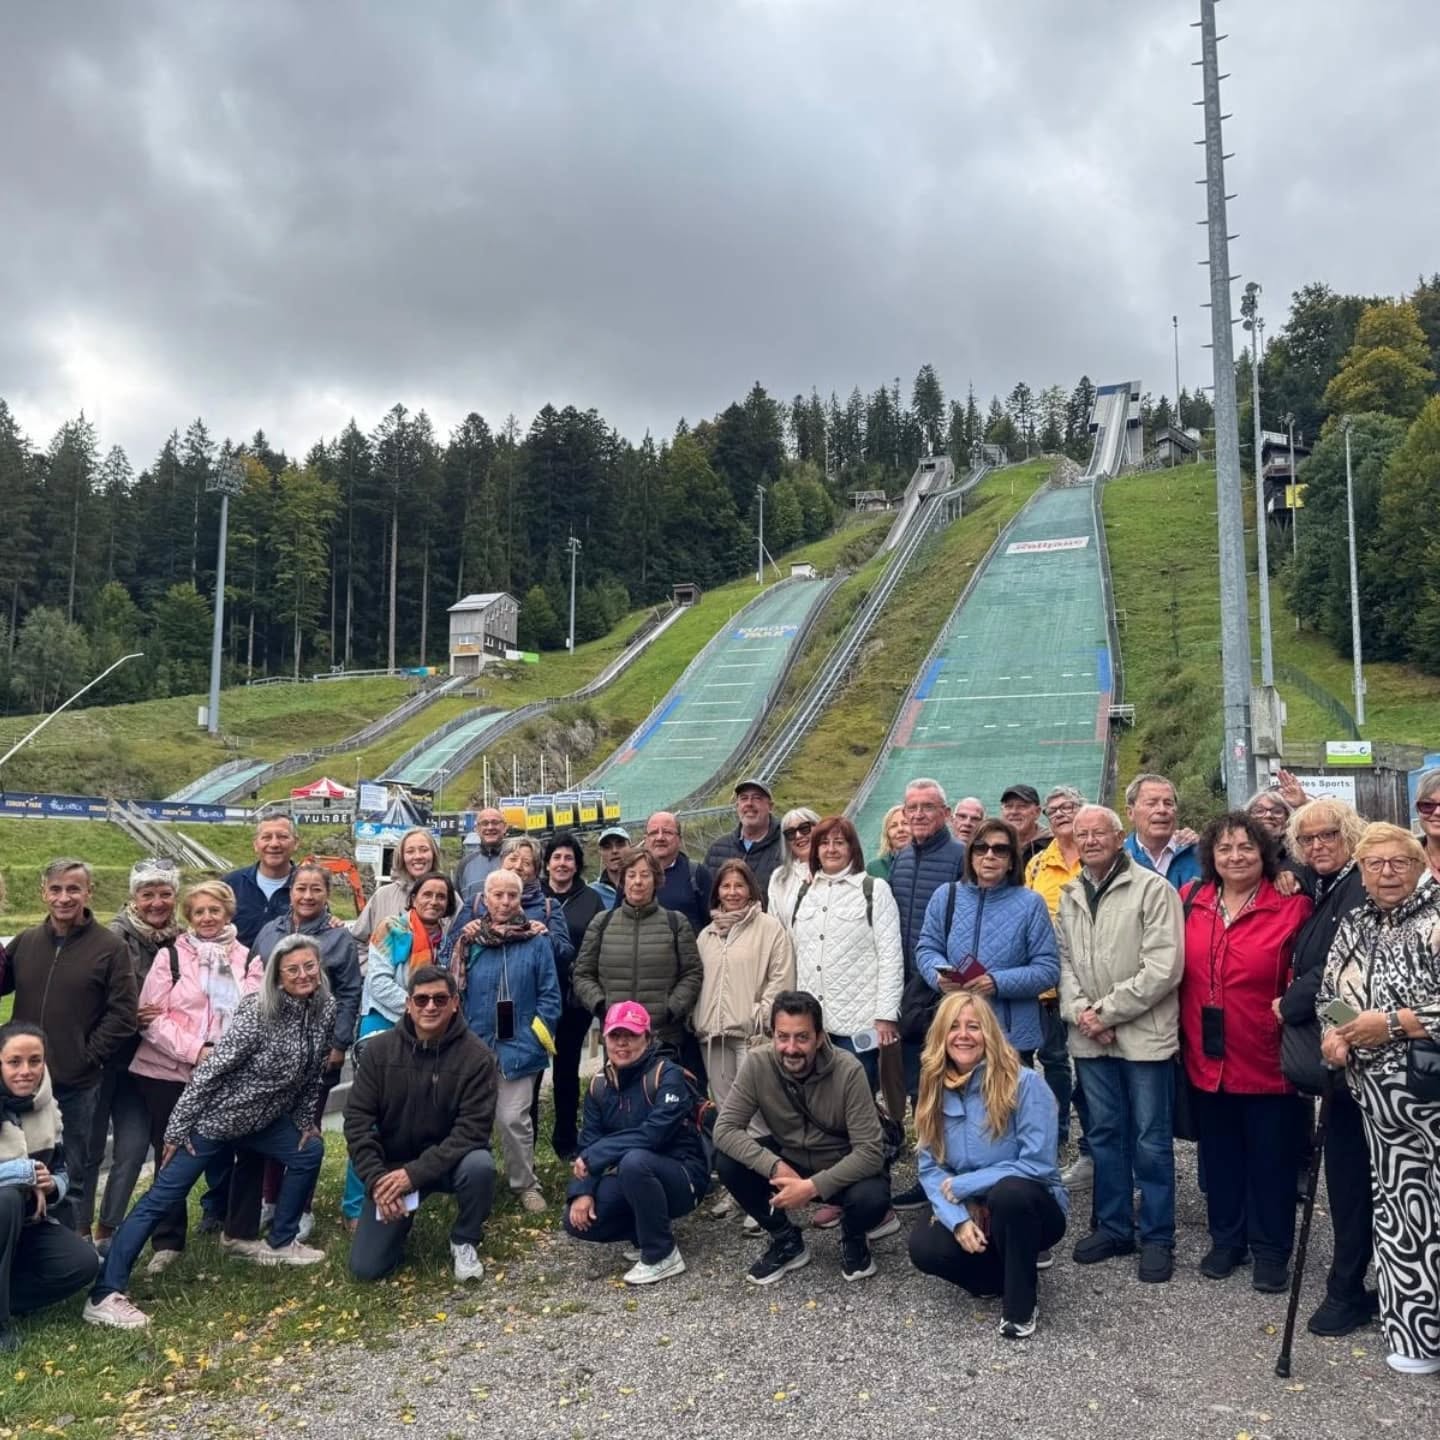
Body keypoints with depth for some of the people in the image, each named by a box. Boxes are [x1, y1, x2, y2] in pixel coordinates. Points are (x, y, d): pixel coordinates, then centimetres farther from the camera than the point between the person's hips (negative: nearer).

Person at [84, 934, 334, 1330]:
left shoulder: (325, 1011, -7)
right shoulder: (258, 1012, -27)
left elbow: (312, 1073, 8)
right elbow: (210, 1069, -23)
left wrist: (306, 1120, 12)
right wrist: (177, 1128, -20)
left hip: (262, 1118, 7)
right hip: (214, 1116, -7)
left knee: (309, 1152, 12)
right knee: (161, 1198, -7)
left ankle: (279, 1243, 27)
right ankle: (104, 1296, -4)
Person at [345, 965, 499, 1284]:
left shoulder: (476, 1055, -17)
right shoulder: (379, 1050, -8)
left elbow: (472, 1129, -21)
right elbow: (358, 1120, -7)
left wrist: (415, 1172, -27)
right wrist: (376, 1179, -19)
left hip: (449, 1162, -1)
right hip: (392, 1166, 2)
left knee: (479, 1165, -35)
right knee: (366, 1267, -8)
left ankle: (464, 1242, -4)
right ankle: (402, 1224, 26)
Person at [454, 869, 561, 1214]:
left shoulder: (537, 940, -4)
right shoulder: (470, 939, 3)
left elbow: (549, 996, -3)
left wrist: (533, 1040, -9)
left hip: (517, 1049, -3)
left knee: (512, 1119, -3)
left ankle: (525, 1184, 17)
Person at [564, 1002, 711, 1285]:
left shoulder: (668, 1075, -18)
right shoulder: (599, 1085, 1)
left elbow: (653, 1134, -30)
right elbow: (588, 1144, -1)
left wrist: (595, 1157, -26)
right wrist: (581, 1191, -18)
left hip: (681, 1176, -6)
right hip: (630, 1179, 6)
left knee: (634, 1160, -36)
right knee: (578, 1220, -14)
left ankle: (663, 1255, -15)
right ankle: (653, 1229, 12)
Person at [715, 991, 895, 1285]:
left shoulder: (847, 1070, -27)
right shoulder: (757, 1064, -21)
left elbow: (870, 1151, -27)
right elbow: (725, 1130, -21)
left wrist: (813, 1186, -35)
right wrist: (776, 1167, -34)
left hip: (842, 1168, -2)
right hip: (788, 1161, 3)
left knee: (871, 1198, -34)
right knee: (727, 1163, -22)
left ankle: (853, 1236, 5)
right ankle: (787, 1241, 3)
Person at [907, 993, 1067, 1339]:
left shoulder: (1024, 1083, -18)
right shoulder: (936, 1092, -3)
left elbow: (1038, 1164, -22)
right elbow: (930, 1169, -2)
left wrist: (962, 1185, -18)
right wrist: (958, 1220, -20)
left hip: (1032, 1207, -4)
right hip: (972, 1214, 5)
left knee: (1009, 1191, -37)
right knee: (923, 1246, -23)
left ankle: (1022, 1301, -12)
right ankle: (1019, 1263, 5)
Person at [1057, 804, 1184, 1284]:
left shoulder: (1152, 888, -9)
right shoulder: (1069, 896, 10)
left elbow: (1163, 969, -16)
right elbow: (1064, 960, 10)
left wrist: (1106, 1011, -14)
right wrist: (1079, 1011, -8)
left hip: (1144, 1035, -5)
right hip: (1090, 1039, 5)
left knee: (1151, 1141, 5)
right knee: (1104, 1135, 15)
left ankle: (1157, 1238, 19)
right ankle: (1113, 1227, 29)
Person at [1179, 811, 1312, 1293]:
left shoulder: (1292, 906, -11)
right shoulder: (1190, 902, -1)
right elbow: (1179, 971, 7)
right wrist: (1184, 1033, 5)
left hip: (1266, 1059, -3)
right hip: (1206, 1056, 3)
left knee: (1270, 1158, 11)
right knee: (1219, 1154, 17)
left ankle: (1271, 1250, 29)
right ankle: (1226, 1239, 34)